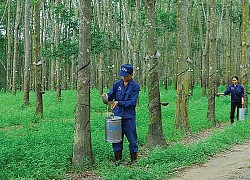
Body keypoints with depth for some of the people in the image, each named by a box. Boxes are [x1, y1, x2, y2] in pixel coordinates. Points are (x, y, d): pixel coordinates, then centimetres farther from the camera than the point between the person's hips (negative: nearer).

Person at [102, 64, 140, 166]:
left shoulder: (135, 87, -3)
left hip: (129, 118, -3)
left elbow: (132, 102, -11)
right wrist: (106, 97, -22)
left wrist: (119, 103, -21)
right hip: (117, 116, 3)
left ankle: (134, 160, 18)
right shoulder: (117, 84, 9)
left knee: (132, 139, 4)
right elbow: (111, 95, 1)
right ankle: (118, 160, 19)